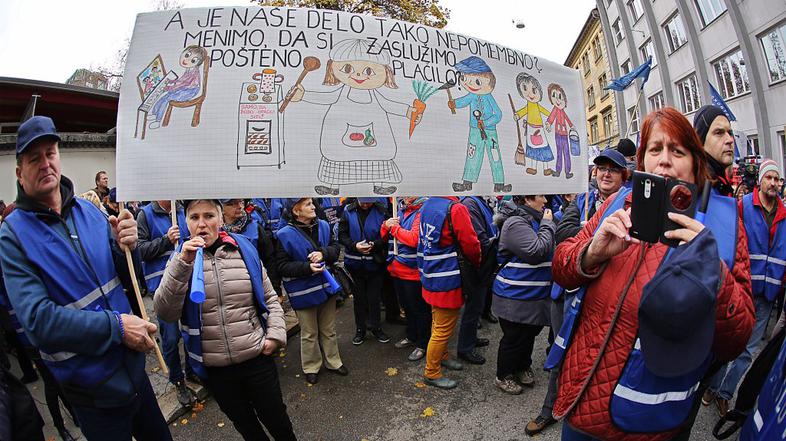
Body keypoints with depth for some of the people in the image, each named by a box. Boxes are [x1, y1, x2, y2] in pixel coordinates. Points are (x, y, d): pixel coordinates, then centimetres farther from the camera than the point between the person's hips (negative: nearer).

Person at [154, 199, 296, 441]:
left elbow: (269, 297, 5)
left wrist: (276, 334, -5)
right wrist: (183, 264, -25)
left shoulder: (245, 249, -3)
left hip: (257, 357, -1)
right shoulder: (181, 258, -3)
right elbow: (165, 313, -16)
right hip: (215, 367, 1)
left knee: (275, 418, 14)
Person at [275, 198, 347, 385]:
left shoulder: (323, 226, -3)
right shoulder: (285, 235, -17)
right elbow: (283, 266, -15)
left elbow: (335, 247, 4)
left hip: (327, 286, 4)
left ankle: (333, 362, 39)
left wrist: (323, 253, -17)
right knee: (309, 333, 14)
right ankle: (311, 367, 35)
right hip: (303, 291, -4)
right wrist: (308, 267, -26)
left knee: (329, 329, 20)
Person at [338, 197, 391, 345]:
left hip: (375, 263, -1)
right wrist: (355, 245, -20)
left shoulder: (381, 212, -8)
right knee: (358, 298, 14)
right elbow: (342, 235, -4)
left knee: (374, 298, 11)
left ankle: (375, 327, 31)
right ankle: (360, 329, 30)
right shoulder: (348, 212, -5)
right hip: (355, 264, 1)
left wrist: (374, 244, -22)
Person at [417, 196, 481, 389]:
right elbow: (470, 245, -15)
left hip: (431, 278, 9)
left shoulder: (427, 205, 4)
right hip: (448, 282, -8)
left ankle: (441, 357, 43)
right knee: (443, 329, 6)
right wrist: (477, 263, 5)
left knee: (438, 322, 24)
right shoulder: (456, 209, -21)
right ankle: (432, 373, 20)